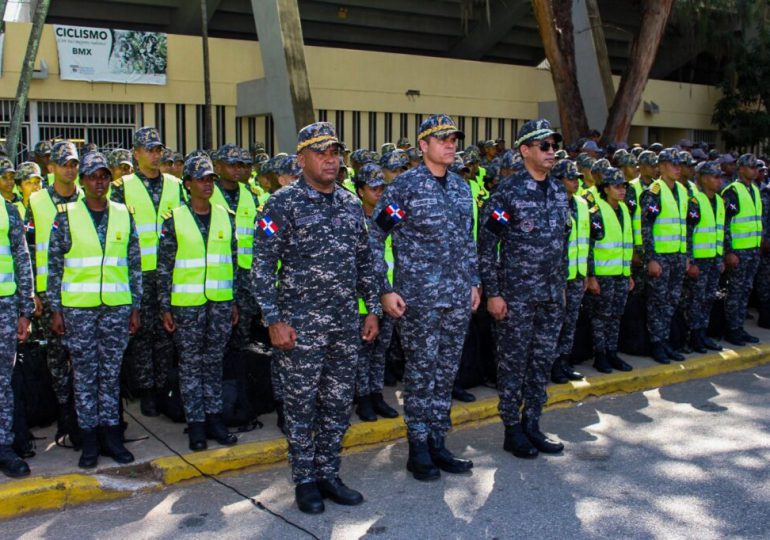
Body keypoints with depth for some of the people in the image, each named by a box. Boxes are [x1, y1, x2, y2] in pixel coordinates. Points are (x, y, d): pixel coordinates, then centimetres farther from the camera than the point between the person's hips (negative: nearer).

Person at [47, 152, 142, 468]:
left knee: (111, 373, 8)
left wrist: (136, 307, 6)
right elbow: (54, 265, 1)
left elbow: (135, 264, 9)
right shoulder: (66, 215, 1)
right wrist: (55, 309, -2)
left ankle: (111, 433, 17)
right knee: (85, 374, 5)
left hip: (117, 307, 2)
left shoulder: (123, 215, 7)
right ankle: (89, 439, 14)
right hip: (78, 308, -2)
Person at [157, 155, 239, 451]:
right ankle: (195, 423, 13)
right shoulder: (174, 219, -3)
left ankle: (213, 417, 20)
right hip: (187, 303, -3)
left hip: (220, 301, 3)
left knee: (214, 361, 10)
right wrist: (165, 307, -5)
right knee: (191, 363, 4)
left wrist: (235, 301, 10)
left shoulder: (225, 216, 8)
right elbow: (164, 266, -2)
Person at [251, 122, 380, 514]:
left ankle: (328, 474, 27)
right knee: (302, 404, 5)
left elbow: (364, 261, 16)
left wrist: (373, 310, 12)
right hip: (301, 323, -5)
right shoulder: (284, 203, -6)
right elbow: (263, 265, -9)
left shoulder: (351, 203, 10)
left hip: (346, 322, 5)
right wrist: (274, 320, -13)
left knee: (339, 403, 12)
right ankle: (305, 481, 20)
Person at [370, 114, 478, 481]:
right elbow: (374, 238, -8)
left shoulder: (462, 187, 12)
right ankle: (418, 448, 15)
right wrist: (386, 289, -11)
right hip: (418, 299, -6)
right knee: (420, 372, 2)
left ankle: (437, 443, 24)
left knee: (446, 372, 12)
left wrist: (474, 282, 15)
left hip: (457, 298, 6)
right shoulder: (404, 186, -8)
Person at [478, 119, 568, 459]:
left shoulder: (559, 192, 10)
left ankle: (531, 425, 24)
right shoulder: (507, 193, -10)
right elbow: (486, 244, -11)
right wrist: (493, 293, -12)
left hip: (552, 295, 6)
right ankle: (512, 431, 16)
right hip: (517, 295, -6)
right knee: (513, 362, 4)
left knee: (543, 361, 12)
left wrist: (562, 284, 17)